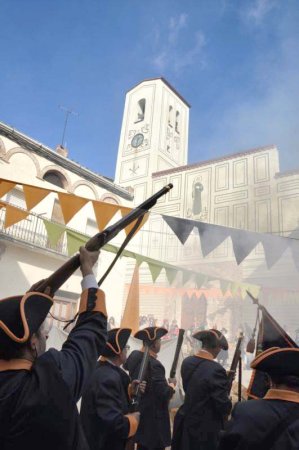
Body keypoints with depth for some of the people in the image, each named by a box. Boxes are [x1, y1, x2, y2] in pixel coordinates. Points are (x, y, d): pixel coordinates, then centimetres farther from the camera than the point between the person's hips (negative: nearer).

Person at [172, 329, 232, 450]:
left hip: (185, 421, 7)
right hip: (205, 427, -6)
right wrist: (228, 404, 4)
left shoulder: (187, 362, -4)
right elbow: (223, 405, -20)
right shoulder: (215, 370, -26)